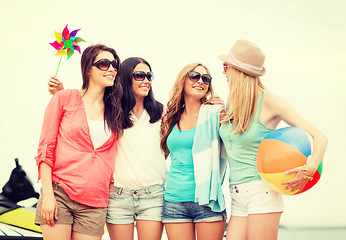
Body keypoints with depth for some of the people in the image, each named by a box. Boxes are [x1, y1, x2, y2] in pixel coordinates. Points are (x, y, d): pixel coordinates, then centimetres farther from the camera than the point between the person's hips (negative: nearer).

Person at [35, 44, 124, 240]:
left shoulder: (114, 112, 13)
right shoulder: (65, 98, 2)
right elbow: (46, 147, 0)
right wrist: (47, 195, -8)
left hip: (94, 204, 3)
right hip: (59, 194, -3)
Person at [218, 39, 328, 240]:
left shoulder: (268, 101, -7)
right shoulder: (231, 103, 11)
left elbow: (319, 137, -7)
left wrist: (310, 169, -24)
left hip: (262, 194, -6)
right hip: (238, 200, 6)